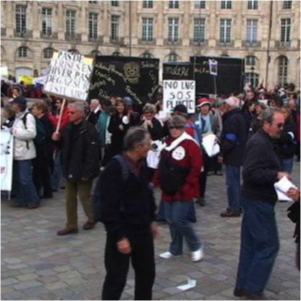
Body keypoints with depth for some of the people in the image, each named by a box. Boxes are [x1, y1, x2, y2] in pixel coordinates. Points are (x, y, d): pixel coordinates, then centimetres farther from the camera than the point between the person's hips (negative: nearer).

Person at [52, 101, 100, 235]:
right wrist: (57, 139, -2)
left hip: (82, 170, -8)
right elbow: (64, 146, 20)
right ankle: (71, 226, 21)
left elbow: (92, 153, -22)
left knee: (84, 196, 6)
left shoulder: (89, 129, -17)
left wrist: (87, 172, -24)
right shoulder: (68, 128, 8)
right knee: (70, 198, 12)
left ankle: (92, 218, 30)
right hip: (70, 169, 8)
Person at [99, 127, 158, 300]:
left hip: (143, 230, 8)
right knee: (116, 278, 4)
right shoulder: (114, 169, -22)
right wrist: (119, 236, -23)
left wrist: (151, 220, 17)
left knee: (147, 273, 18)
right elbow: (109, 208, -24)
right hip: (122, 234, -8)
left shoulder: (142, 165, 4)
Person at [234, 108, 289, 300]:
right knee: (269, 245, -4)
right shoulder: (259, 143, -18)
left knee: (251, 244, 14)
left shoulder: (265, 141, 16)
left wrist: (277, 175, 4)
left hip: (257, 200, 11)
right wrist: (277, 175, -23)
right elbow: (251, 173, -27)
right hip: (259, 201, -11)